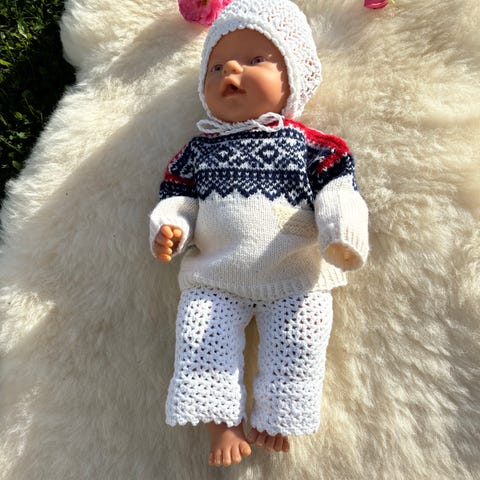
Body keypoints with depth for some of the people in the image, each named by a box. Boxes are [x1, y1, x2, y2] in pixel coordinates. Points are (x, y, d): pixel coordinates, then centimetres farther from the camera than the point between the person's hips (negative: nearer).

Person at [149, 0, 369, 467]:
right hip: (214, 280, 2)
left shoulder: (310, 145, 4)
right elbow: (178, 196, 11)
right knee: (201, 338, -10)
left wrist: (342, 231, -21)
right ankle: (220, 421, 8)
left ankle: (273, 419, 12)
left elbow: (337, 188, -3)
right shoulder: (197, 149, 12)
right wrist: (169, 228, -9)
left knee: (297, 340, -11)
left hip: (296, 280, -1)